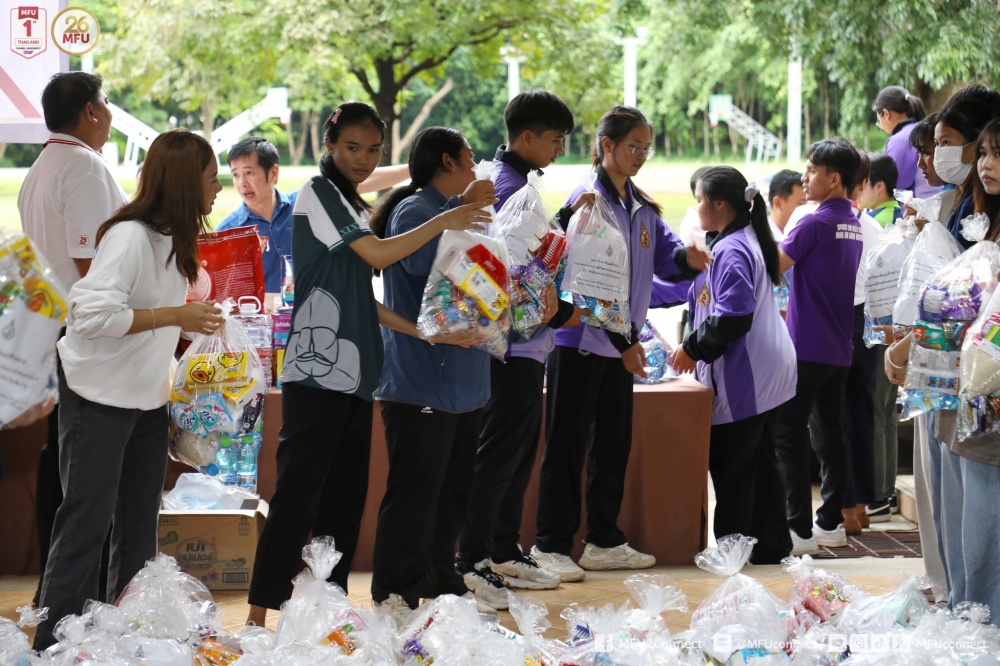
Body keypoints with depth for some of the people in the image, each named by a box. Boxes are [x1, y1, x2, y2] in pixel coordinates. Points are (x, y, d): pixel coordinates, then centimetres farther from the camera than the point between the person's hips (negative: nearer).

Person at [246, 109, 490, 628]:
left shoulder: (353, 207, 21)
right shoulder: (318, 193, -5)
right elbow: (378, 254, -14)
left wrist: (424, 331, 10)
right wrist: (443, 223, -7)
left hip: (353, 371, 9)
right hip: (318, 370, -9)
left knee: (346, 494, 9)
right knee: (298, 494, -11)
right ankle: (261, 613, -10)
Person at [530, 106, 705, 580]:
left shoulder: (641, 207, 12)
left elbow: (663, 257, 8)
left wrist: (686, 259, -17)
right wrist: (623, 342, -18)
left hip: (619, 345, 8)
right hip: (579, 341, -8)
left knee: (614, 442, 13)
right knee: (568, 444, -3)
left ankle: (604, 541, 23)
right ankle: (550, 545, 3)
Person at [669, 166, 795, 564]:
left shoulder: (731, 251, -17)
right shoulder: (745, 241, 16)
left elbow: (731, 317, -24)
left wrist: (693, 348, -14)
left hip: (743, 378, -10)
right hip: (765, 371, 11)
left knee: (730, 466, -2)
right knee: (758, 461, 15)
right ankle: (771, 544, 21)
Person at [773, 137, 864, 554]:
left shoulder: (815, 223, -15)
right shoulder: (854, 226, 12)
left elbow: (773, 266, -11)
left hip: (806, 347, -8)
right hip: (839, 348, 8)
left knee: (788, 436, -5)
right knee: (830, 435, 13)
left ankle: (799, 530, -7)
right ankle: (831, 523, 17)